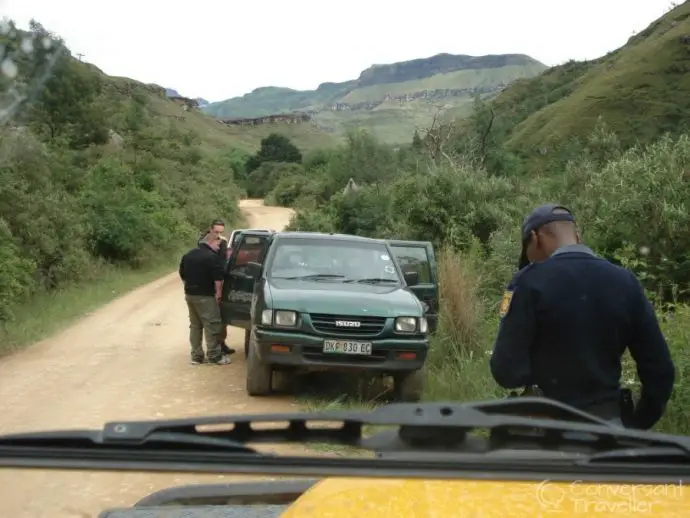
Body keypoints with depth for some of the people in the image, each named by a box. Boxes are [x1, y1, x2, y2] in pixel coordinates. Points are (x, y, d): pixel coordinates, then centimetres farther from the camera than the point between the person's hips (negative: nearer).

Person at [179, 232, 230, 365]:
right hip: (205, 296, -8)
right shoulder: (211, 257, -14)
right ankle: (214, 356, 0)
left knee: (195, 325, 14)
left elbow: (183, 275, 19)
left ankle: (196, 356, 16)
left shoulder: (188, 255, 12)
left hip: (190, 295, 8)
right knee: (211, 325, -2)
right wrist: (218, 294, -8)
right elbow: (218, 279, -17)